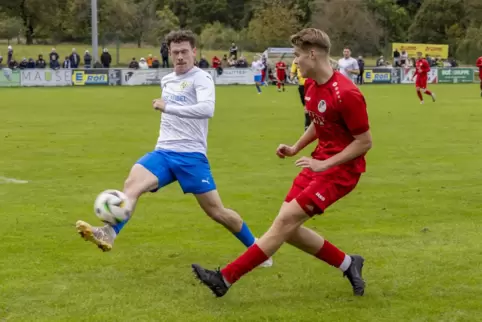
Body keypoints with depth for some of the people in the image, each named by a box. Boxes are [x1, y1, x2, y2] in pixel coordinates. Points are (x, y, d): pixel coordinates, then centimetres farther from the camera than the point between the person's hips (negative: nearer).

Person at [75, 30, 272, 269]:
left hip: (191, 155, -6)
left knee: (215, 211, -1)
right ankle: (109, 234, -39)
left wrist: (167, 107, -24)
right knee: (132, 184, -23)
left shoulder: (201, 78, -7)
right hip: (163, 152, 6)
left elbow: (207, 109, -27)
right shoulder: (166, 81, 16)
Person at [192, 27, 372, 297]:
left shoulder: (346, 93, -22)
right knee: (288, 227, 4)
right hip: (320, 162, 9)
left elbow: (365, 141, -18)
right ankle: (348, 264, 20)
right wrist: (295, 148, 9)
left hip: (341, 169, -9)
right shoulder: (312, 85, 5)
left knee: (286, 220, -14)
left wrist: (325, 164, -19)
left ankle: (226, 278, -12)